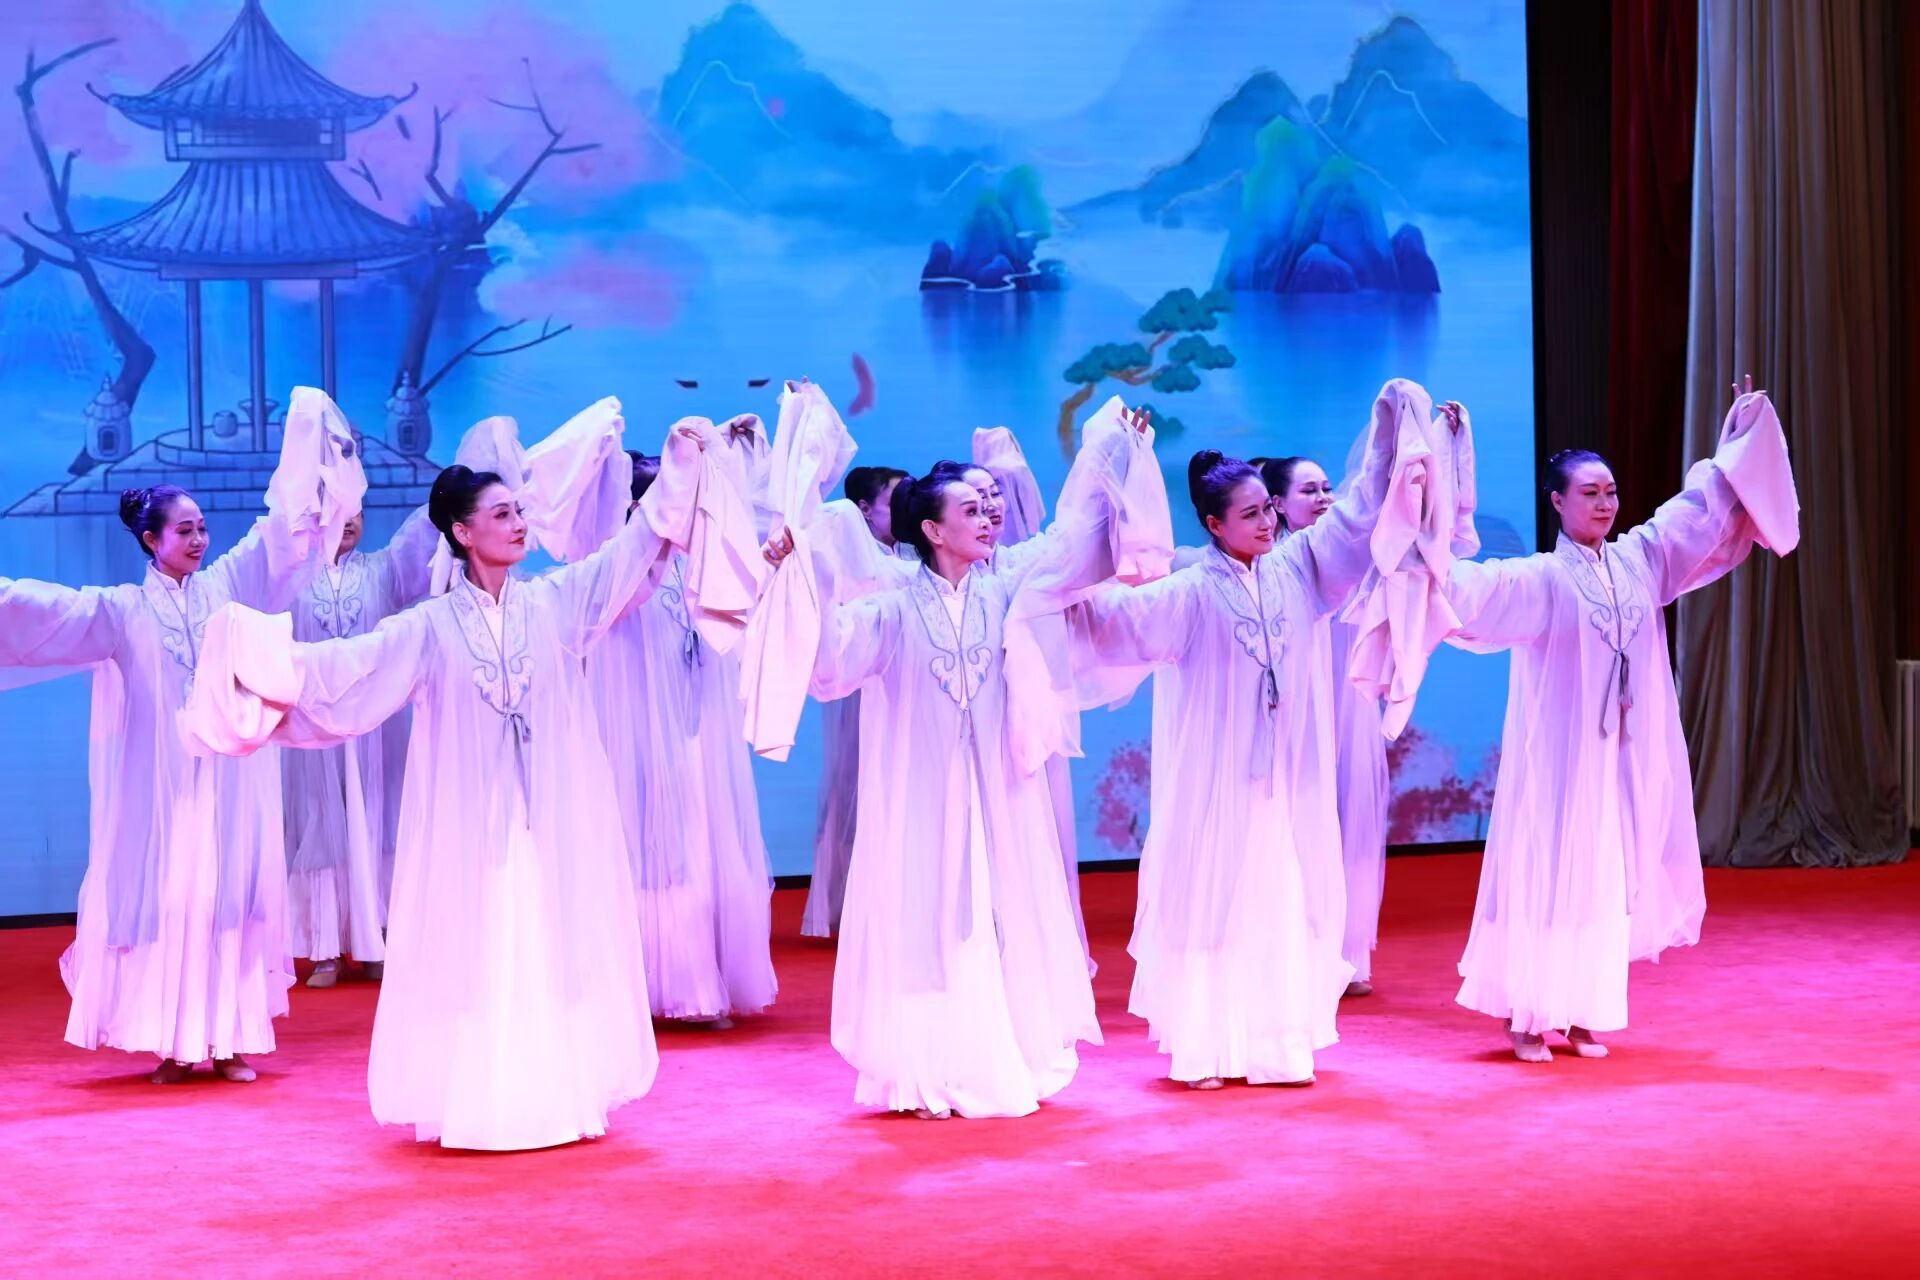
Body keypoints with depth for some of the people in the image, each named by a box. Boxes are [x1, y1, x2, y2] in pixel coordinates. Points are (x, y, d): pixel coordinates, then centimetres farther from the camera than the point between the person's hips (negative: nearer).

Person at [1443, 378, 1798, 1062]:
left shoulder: (1639, 559, 6)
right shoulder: (1539, 579, -11)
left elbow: (1701, 510, 15)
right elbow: (1477, 589, -25)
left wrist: (1738, 438, 16)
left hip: (1625, 758, 6)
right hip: (1560, 756, -6)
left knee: (1610, 881, 8)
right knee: (1546, 879, -2)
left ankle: (1581, 1014, 16)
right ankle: (1526, 1017, 5)